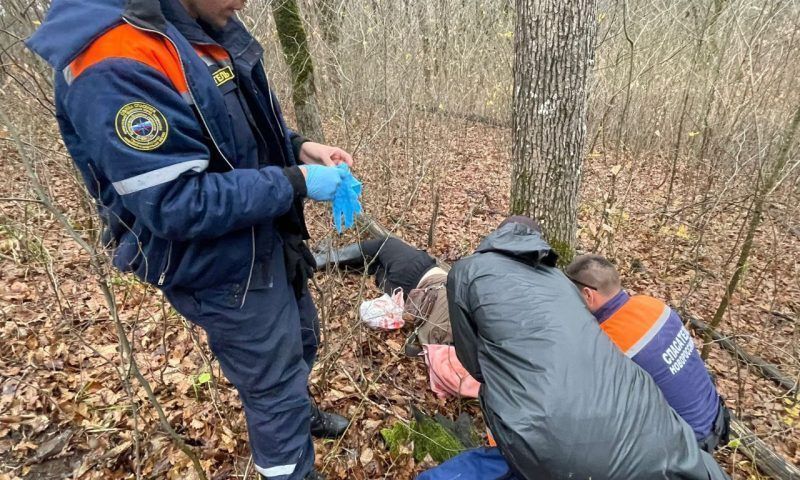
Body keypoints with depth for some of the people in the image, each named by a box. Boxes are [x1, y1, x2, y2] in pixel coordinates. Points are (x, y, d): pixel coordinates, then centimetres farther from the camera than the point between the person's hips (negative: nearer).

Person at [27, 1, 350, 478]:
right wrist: (295, 183, -24)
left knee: (302, 339, 28)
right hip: (224, 268, -9)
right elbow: (178, 205, -30)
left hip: (268, 240, 9)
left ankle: (298, 411, 57)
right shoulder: (115, 66, -27)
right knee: (274, 384, 11)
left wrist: (297, 147, -4)